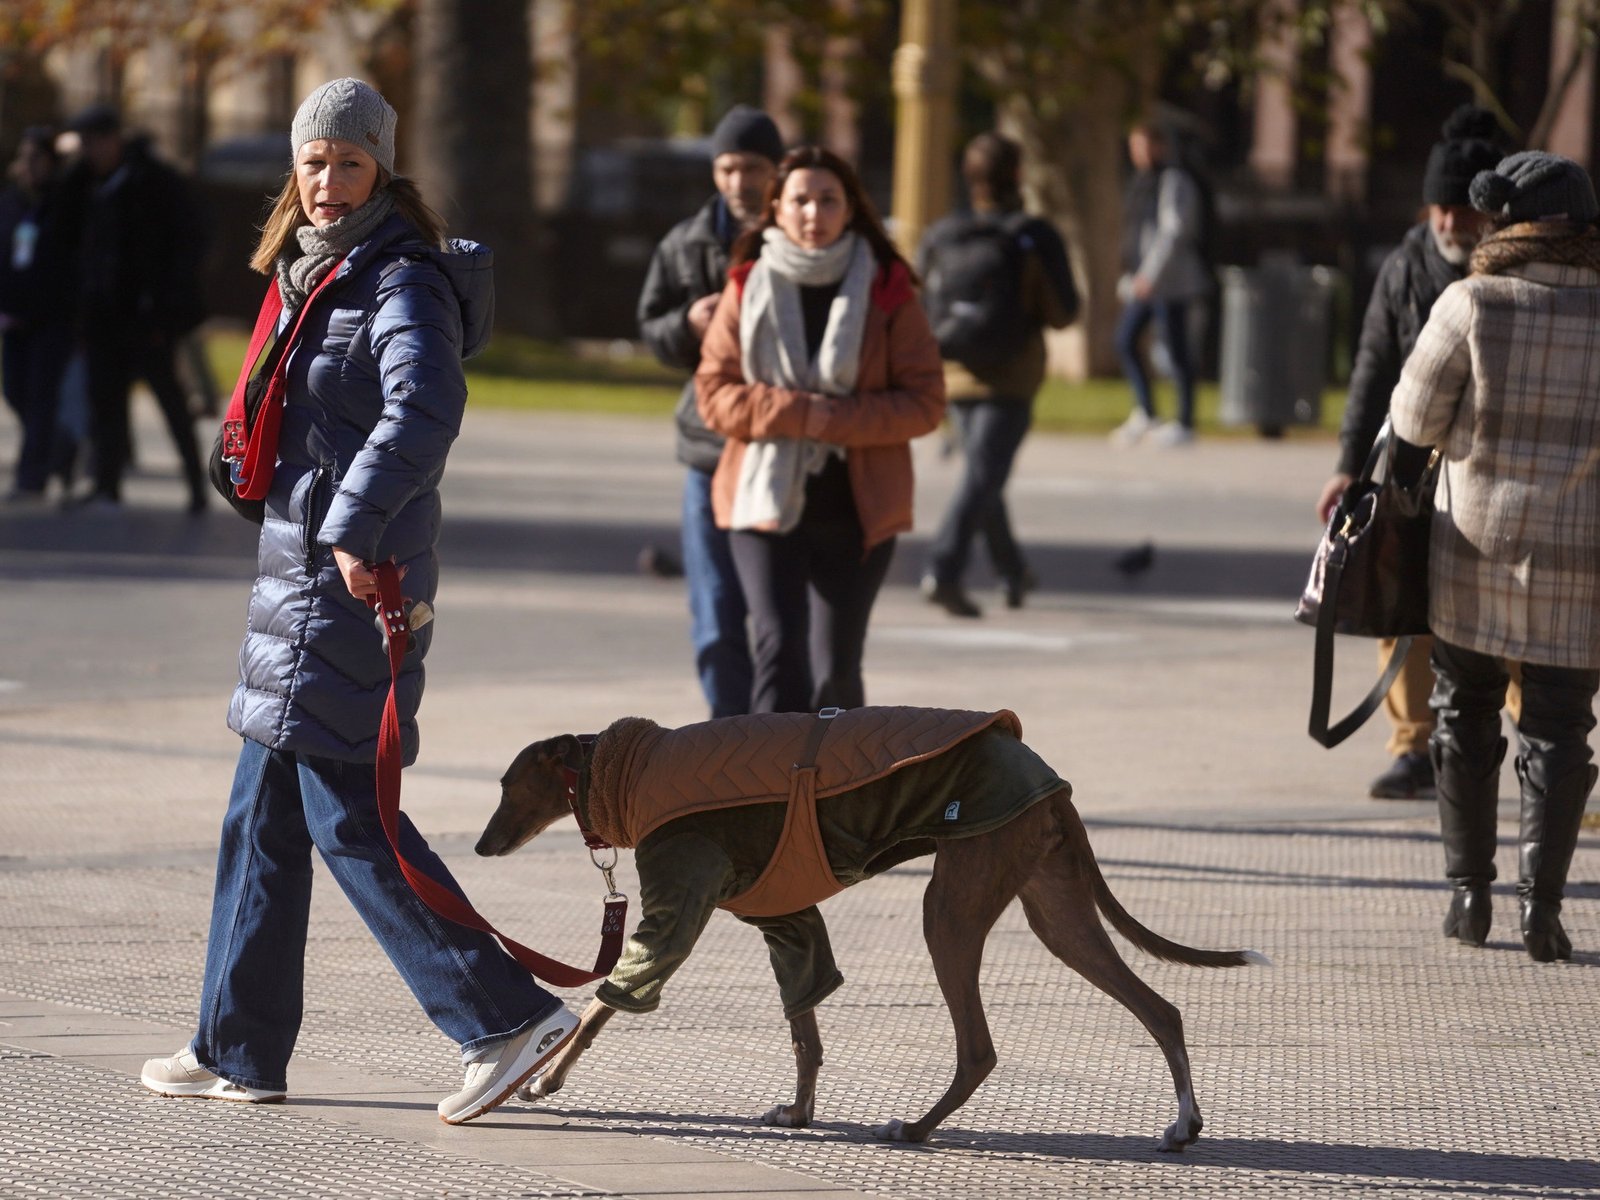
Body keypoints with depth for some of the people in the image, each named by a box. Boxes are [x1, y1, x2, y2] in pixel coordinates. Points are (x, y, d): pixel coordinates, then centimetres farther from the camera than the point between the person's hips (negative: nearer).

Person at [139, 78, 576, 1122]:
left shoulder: (403, 284, -13)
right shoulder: (316, 277, 16)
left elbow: (425, 407, -30)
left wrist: (356, 527, -34)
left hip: (352, 576, -10)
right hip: (304, 566, 10)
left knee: (347, 815, -11)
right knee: (265, 816, 13)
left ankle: (509, 1017, -12)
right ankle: (239, 1050, 19)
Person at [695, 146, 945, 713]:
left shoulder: (887, 292, 0)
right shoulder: (746, 289, 3)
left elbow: (925, 402, -3)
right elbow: (715, 393, 0)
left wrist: (835, 420, -15)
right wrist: (797, 413, -15)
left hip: (856, 511, 0)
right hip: (766, 501, 0)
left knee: (836, 669, 5)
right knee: (780, 649, -15)